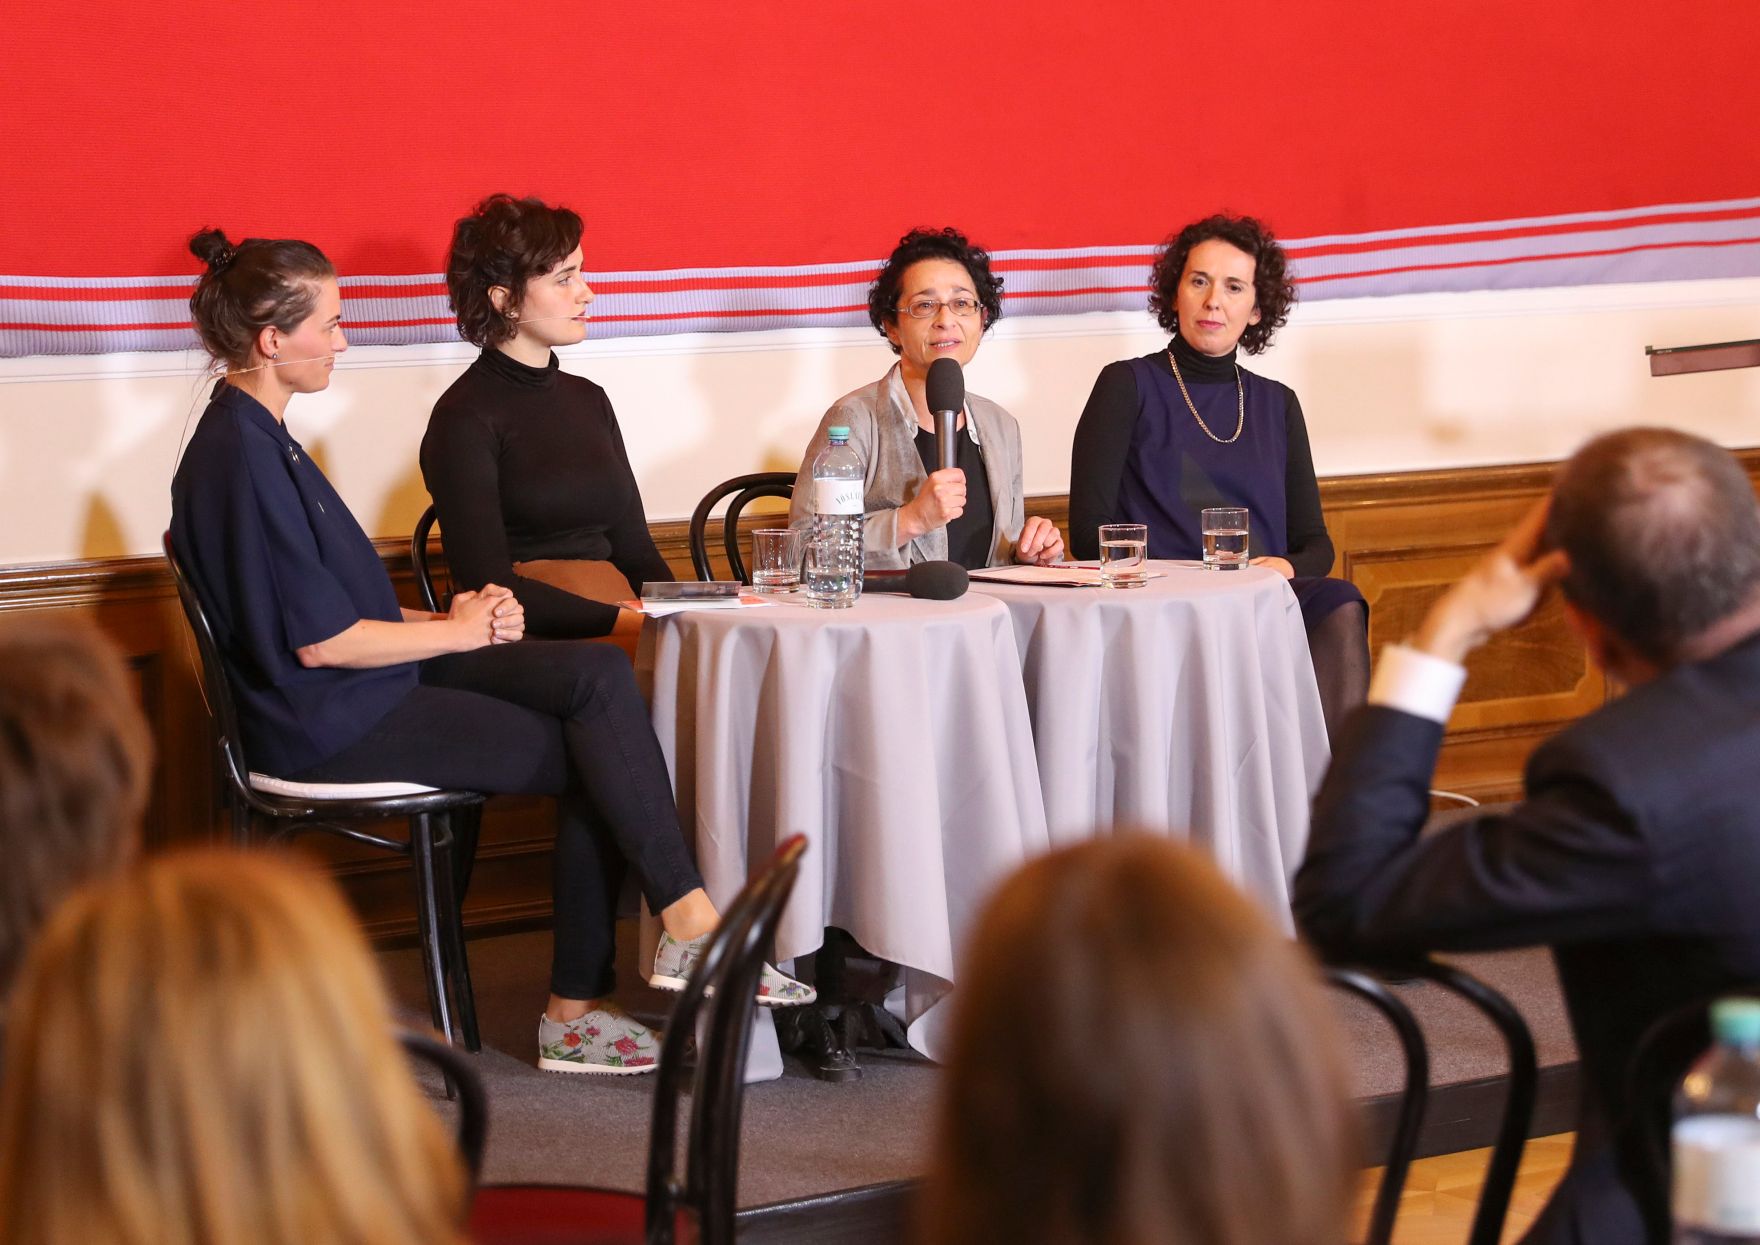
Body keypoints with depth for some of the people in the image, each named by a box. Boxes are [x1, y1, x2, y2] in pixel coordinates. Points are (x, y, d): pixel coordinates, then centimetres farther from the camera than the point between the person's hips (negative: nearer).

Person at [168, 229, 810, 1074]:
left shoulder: (256, 435, 14)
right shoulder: (239, 458, -18)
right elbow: (318, 641, -21)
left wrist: (441, 618, 2)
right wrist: (458, 630, -8)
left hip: (366, 682, 9)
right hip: (325, 723, -9)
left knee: (599, 676, -7)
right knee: (587, 752, -13)